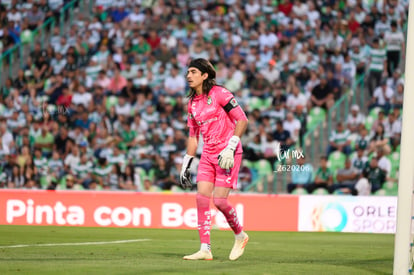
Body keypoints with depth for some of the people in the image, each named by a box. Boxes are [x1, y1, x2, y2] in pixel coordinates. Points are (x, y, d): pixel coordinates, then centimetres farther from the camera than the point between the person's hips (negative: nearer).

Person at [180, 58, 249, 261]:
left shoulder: (219, 93, -10)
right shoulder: (192, 102, 12)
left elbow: (242, 120, -12)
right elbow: (193, 135, 20)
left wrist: (230, 148, -19)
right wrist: (185, 165, 16)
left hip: (227, 154, -7)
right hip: (208, 154, 7)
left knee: (219, 200, -11)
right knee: (202, 197, -5)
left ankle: (240, 235, 15)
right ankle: (205, 250, -4)